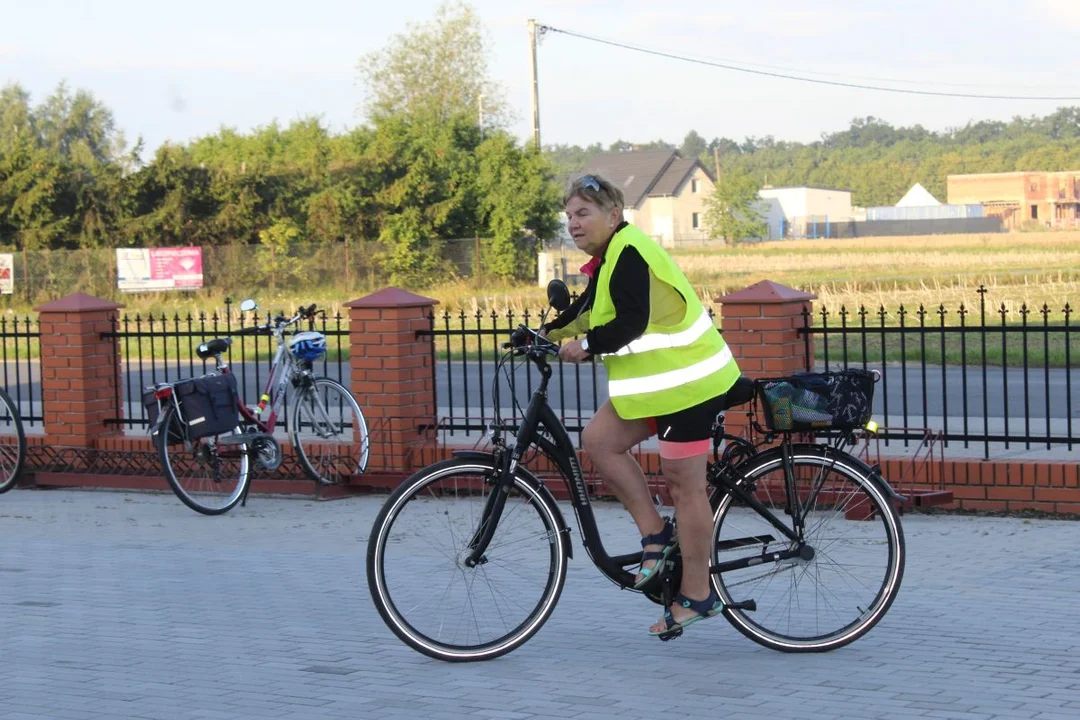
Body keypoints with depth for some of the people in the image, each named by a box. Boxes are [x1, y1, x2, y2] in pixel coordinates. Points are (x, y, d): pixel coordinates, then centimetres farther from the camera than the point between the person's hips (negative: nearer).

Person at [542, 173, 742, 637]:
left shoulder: (628, 253, -17)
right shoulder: (612, 255, 14)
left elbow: (633, 321, -27)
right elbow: (589, 310, 26)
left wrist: (585, 346, -22)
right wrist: (547, 334, 18)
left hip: (685, 380, -10)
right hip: (657, 379, 10)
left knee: (683, 483, -4)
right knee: (599, 440, 1)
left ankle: (697, 595, 4)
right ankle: (654, 533, 8)